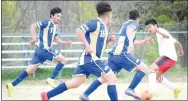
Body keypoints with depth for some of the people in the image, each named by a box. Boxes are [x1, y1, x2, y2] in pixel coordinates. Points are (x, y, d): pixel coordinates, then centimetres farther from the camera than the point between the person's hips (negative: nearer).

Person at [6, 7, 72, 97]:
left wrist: (65, 43, 21)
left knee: (30, 70, 5)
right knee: (63, 60, -6)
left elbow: (56, 39, 34)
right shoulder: (47, 23, -8)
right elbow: (33, 26, -15)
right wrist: (34, 38, -27)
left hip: (41, 50, 9)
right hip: (43, 49, -9)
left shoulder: (54, 26, 20)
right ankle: (51, 79, -6)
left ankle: (12, 85, 1)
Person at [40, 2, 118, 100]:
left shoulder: (102, 26, 17)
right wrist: (87, 46, -23)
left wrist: (108, 39, 12)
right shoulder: (96, 23, -11)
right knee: (111, 78, -11)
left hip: (87, 59, 10)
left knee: (75, 82, 10)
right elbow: (79, 30, -20)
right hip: (90, 58, -10)